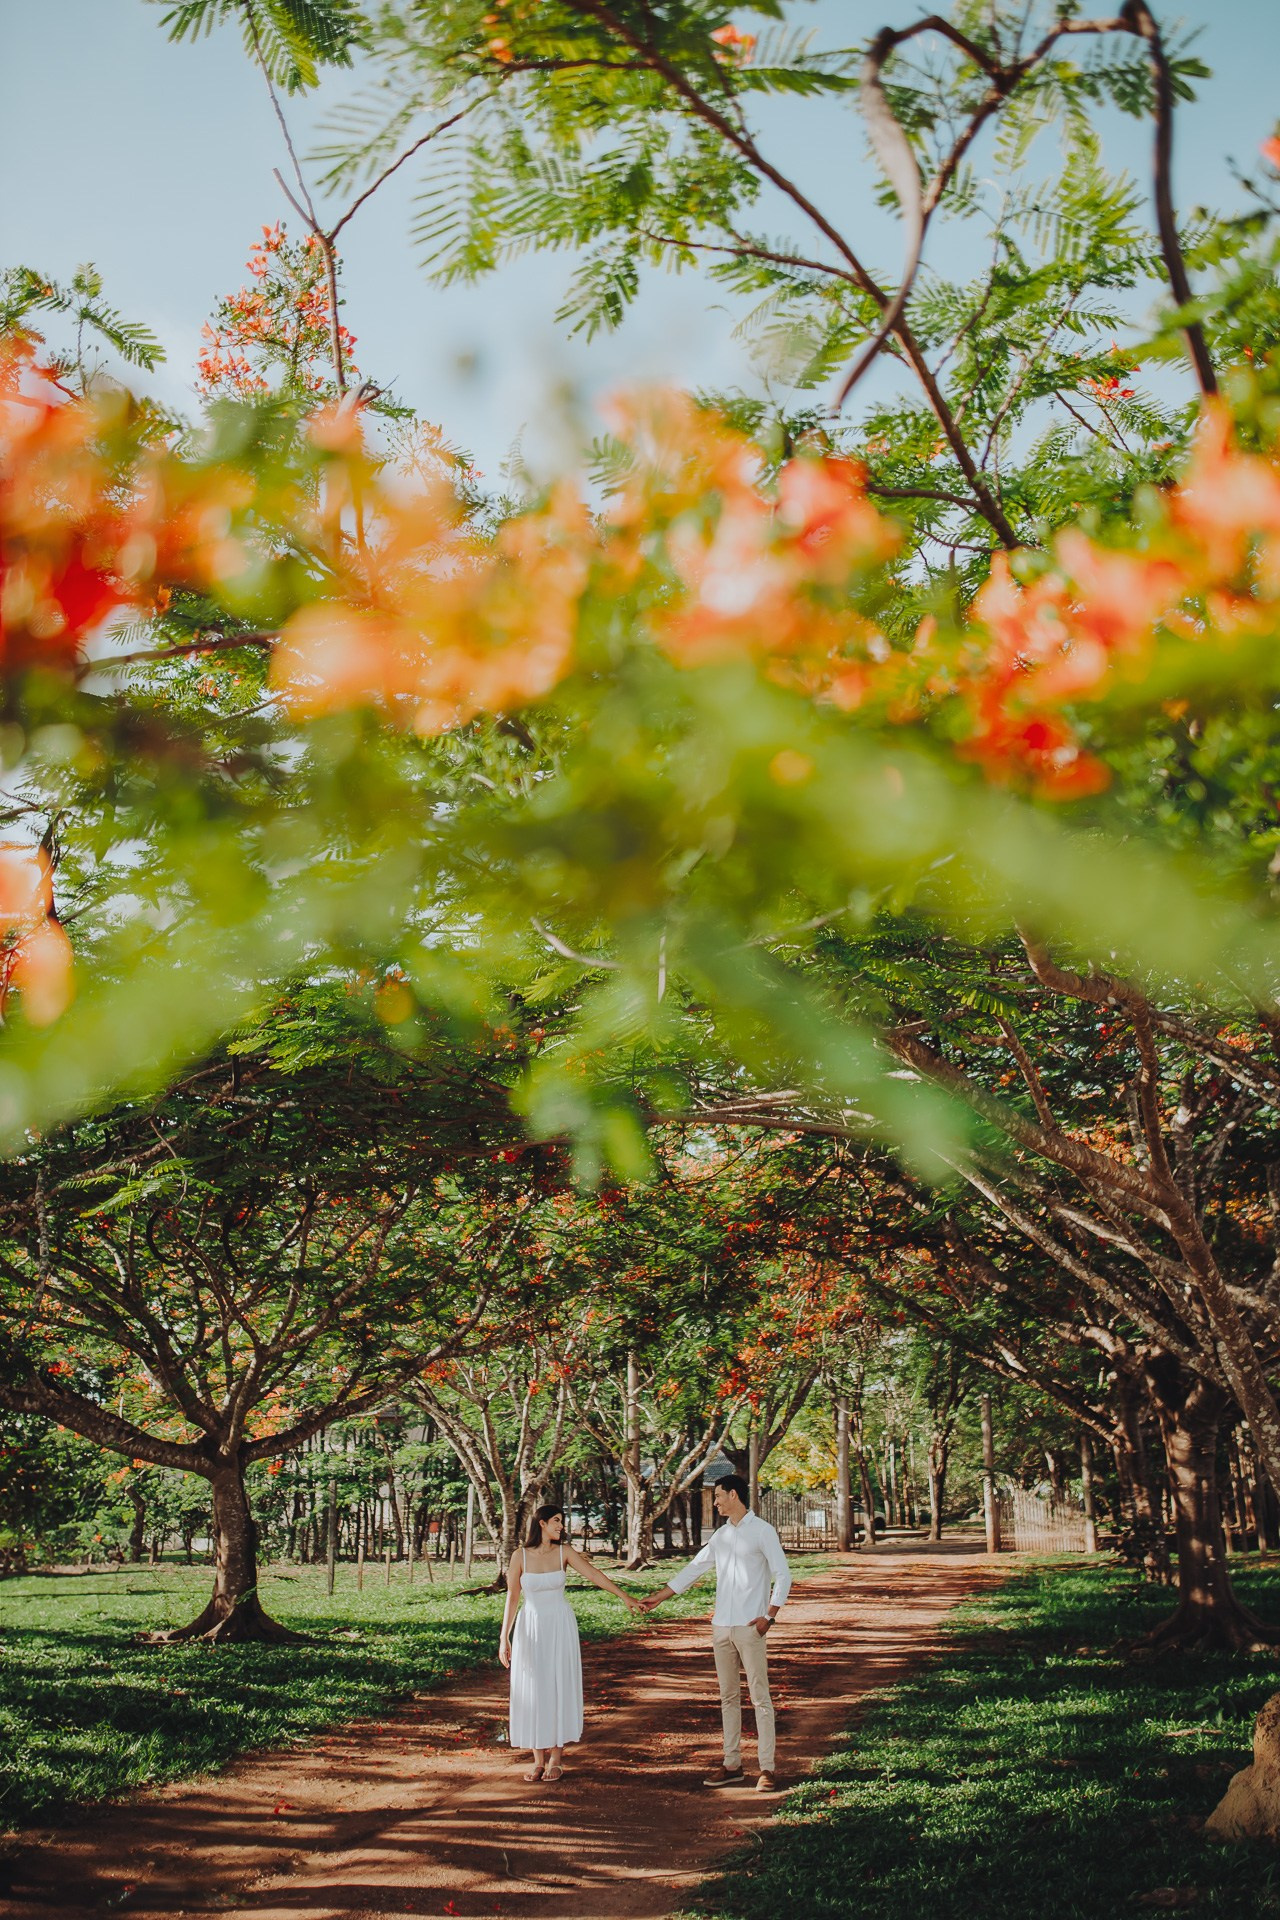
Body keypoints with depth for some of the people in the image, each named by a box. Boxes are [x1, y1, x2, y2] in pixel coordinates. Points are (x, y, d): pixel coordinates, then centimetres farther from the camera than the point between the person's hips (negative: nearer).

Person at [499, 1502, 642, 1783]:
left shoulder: (564, 1552, -2)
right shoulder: (520, 1556, -5)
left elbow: (593, 1574, -11)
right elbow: (512, 1598, -2)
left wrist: (624, 1596, -21)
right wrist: (504, 1638, -6)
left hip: (560, 1626, 0)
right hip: (531, 1628, 0)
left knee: (559, 1687, 1)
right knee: (532, 1690, 1)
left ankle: (556, 1757, 9)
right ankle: (538, 1759, 10)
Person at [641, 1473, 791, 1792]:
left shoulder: (762, 1531, -4)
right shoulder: (721, 1535, 14)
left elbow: (783, 1575, -7)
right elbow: (693, 1569, 19)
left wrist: (769, 1616, -13)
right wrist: (658, 1597, 18)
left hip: (750, 1627, -7)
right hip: (722, 1627, 7)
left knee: (760, 1696, -5)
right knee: (728, 1697, 8)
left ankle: (767, 1768, -3)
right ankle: (732, 1765, 13)